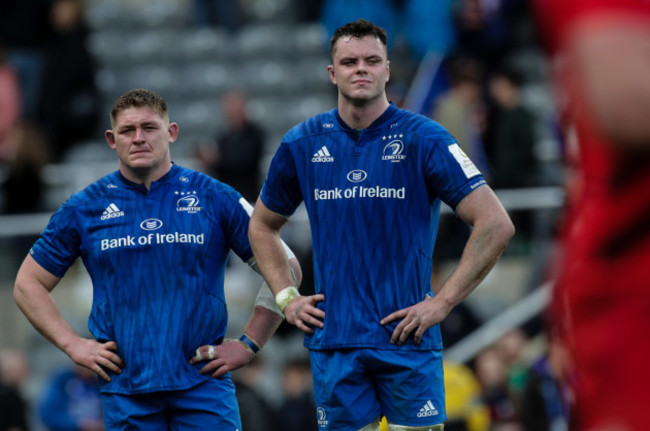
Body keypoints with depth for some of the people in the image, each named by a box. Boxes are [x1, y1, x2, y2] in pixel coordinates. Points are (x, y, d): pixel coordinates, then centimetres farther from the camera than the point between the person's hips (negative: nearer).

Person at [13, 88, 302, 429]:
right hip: (124, 390, 1)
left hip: (203, 380, -1)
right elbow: (28, 284, 14)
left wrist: (248, 344, 2)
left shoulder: (215, 198, 3)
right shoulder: (84, 208, 6)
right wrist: (74, 345, 4)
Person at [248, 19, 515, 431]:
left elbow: (496, 225, -7)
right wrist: (287, 297, 9)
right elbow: (263, 226, 23)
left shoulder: (423, 139, -4)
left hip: (408, 338, -2)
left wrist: (443, 302, -10)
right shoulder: (302, 144, 7)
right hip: (334, 343, 3)